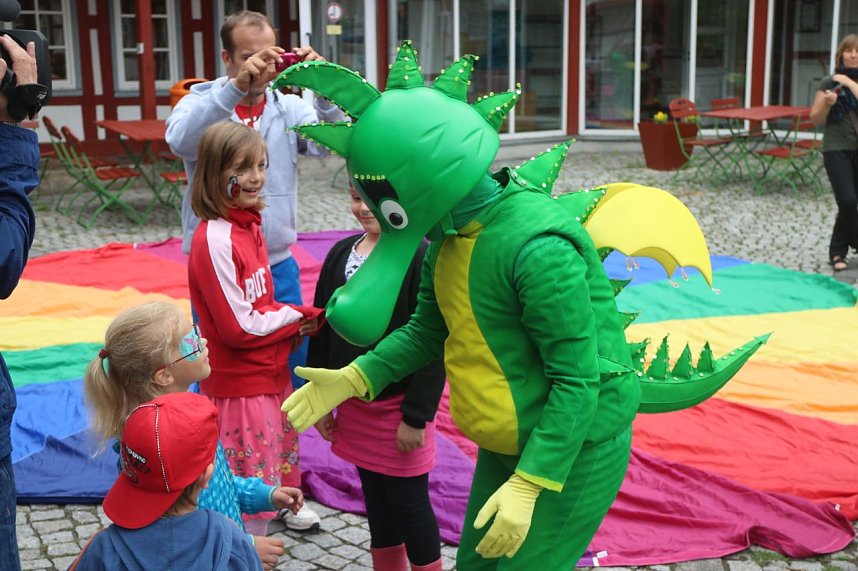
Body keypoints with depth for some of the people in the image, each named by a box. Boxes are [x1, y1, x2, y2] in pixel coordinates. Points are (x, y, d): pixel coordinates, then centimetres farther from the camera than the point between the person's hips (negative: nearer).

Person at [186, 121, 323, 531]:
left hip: (269, 371, 9)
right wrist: (298, 317, -12)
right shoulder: (214, 240, -25)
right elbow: (239, 328, -24)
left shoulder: (248, 225, 3)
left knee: (279, 447, 29)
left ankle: (282, 503, 52)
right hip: (240, 384, -9)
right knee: (252, 476, 4)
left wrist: (290, 322, -9)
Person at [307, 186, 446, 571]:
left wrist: (417, 416, -17)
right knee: (377, 502, 18)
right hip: (354, 404, 6)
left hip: (400, 406, -6)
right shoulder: (340, 254, 3)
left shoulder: (420, 258, -17)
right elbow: (322, 332, 9)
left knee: (409, 503, 7)